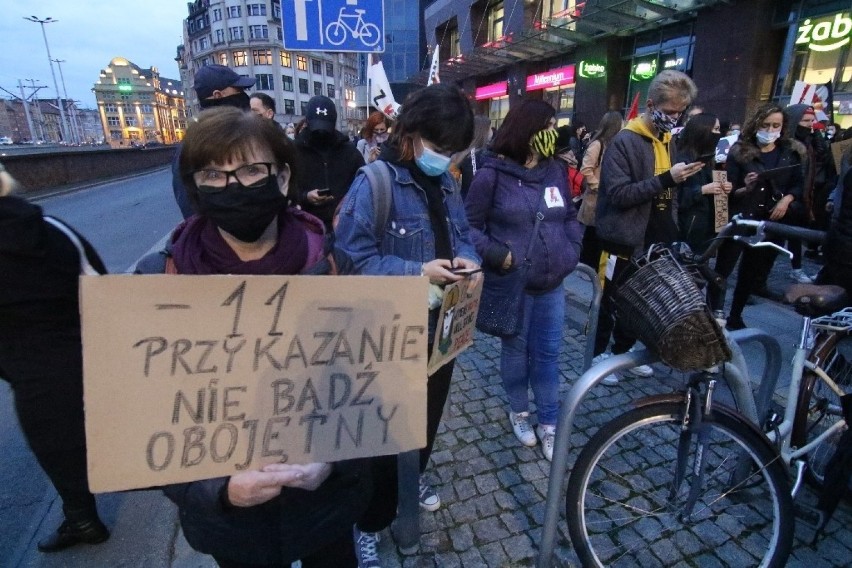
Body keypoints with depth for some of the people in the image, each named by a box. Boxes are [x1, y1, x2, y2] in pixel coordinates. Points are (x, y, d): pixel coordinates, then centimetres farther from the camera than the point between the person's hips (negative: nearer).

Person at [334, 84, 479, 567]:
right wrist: (416, 271, -29)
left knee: (430, 413, 25)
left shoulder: (448, 184, 5)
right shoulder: (375, 183, -18)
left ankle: (415, 477, 54)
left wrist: (468, 259, -11)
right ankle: (371, 522, 32)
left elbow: (464, 234, 12)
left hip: (441, 326, 7)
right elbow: (353, 257, -21)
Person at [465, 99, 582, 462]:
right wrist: (499, 255, -17)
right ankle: (519, 412, 37)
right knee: (516, 351, 14)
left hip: (552, 284, 5)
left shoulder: (555, 171, 6)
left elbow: (571, 217, 17)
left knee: (548, 354, 12)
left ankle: (548, 423, 28)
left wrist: (573, 251, 3)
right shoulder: (492, 174, -10)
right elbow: (470, 225, -8)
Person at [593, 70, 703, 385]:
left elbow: (667, 192, 19)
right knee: (612, 302, 5)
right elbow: (618, 194, -21)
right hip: (624, 240, -7)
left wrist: (672, 231, 11)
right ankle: (599, 353, 22)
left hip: (655, 241, 7)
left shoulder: (668, 141, 12)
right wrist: (666, 178, -26)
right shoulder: (624, 141, -12)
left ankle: (623, 350, 32)